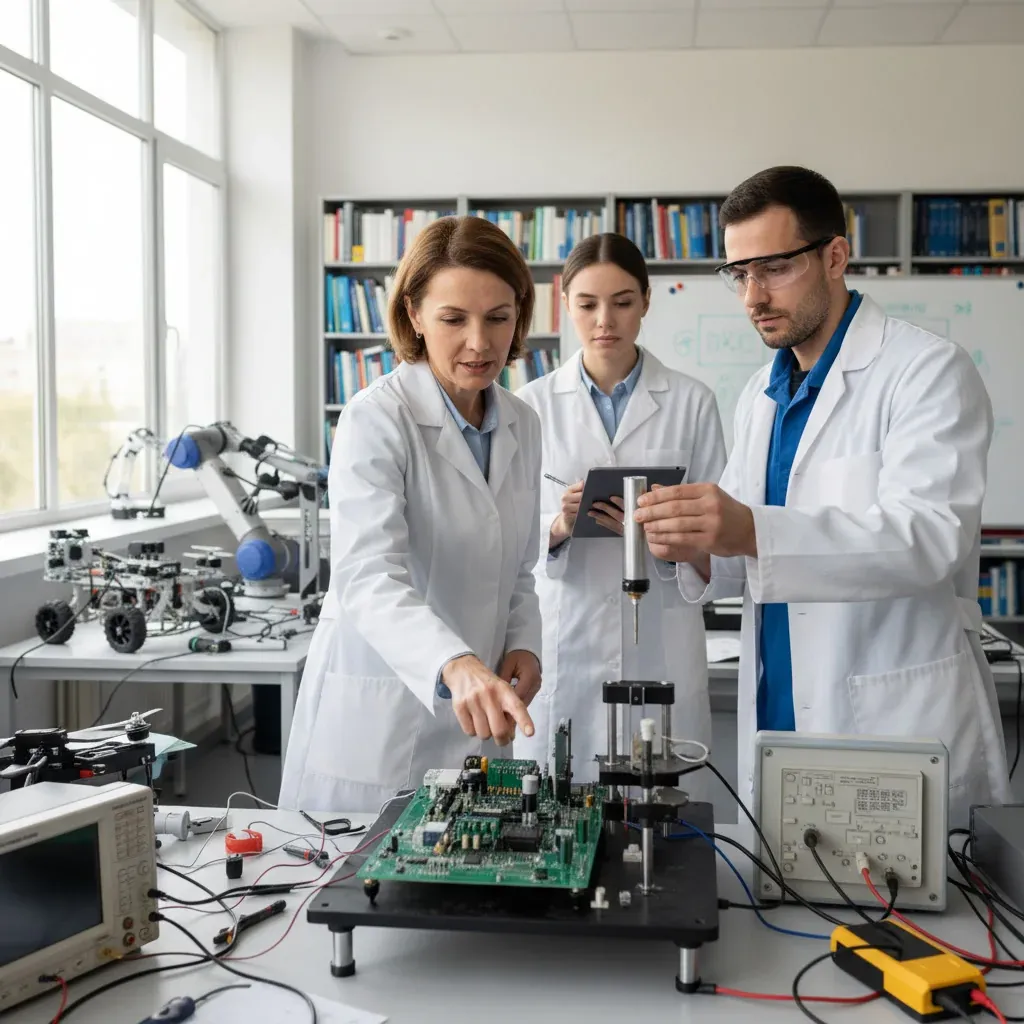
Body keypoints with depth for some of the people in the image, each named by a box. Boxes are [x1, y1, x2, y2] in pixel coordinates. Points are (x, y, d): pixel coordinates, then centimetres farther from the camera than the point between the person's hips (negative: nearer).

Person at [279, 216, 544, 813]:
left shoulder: (523, 425, 7)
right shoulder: (377, 420, -14)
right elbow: (370, 580, -27)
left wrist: (523, 644, -3)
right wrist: (456, 665, -44)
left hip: (473, 723, 6)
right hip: (375, 724, -5)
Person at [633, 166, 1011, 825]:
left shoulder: (927, 371, -8)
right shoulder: (762, 395, 14)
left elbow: (929, 536, -23)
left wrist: (753, 532, -36)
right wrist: (699, 550, -10)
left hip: (900, 725, -6)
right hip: (777, 718, 6)